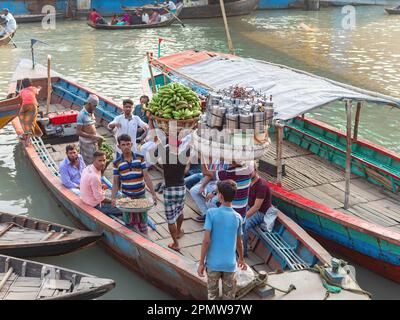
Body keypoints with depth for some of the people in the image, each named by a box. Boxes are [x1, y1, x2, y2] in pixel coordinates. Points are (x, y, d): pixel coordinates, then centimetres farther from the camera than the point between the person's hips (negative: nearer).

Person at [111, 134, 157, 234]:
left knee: (142, 222, 9)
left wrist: (153, 194, -6)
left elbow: (146, 177, -2)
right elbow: (116, 182, 2)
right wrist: (113, 198, -10)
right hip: (126, 197, 0)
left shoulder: (140, 158, -2)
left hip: (141, 196, 0)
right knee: (130, 222, 7)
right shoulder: (117, 163, -2)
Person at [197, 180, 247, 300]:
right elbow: (239, 242, 8)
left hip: (213, 262, -2)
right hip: (230, 263, 2)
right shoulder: (237, 217, -3)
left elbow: (206, 240, -15)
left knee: (212, 294, 16)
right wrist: (241, 259, 26)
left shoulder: (212, 213, -12)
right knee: (229, 296, 13)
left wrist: (201, 263, -6)